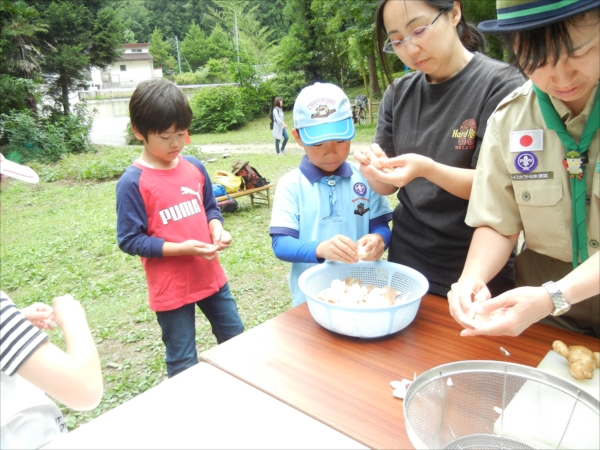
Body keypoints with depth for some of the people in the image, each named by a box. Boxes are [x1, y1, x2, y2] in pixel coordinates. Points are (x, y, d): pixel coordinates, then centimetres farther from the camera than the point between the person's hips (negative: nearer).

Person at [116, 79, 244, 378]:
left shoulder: (194, 167, 0)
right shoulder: (133, 182, -15)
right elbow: (129, 240, -14)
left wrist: (217, 229, -9)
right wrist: (181, 248, -23)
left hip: (211, 276, 6)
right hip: (170, 289, -5)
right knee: (183, 365, 11)